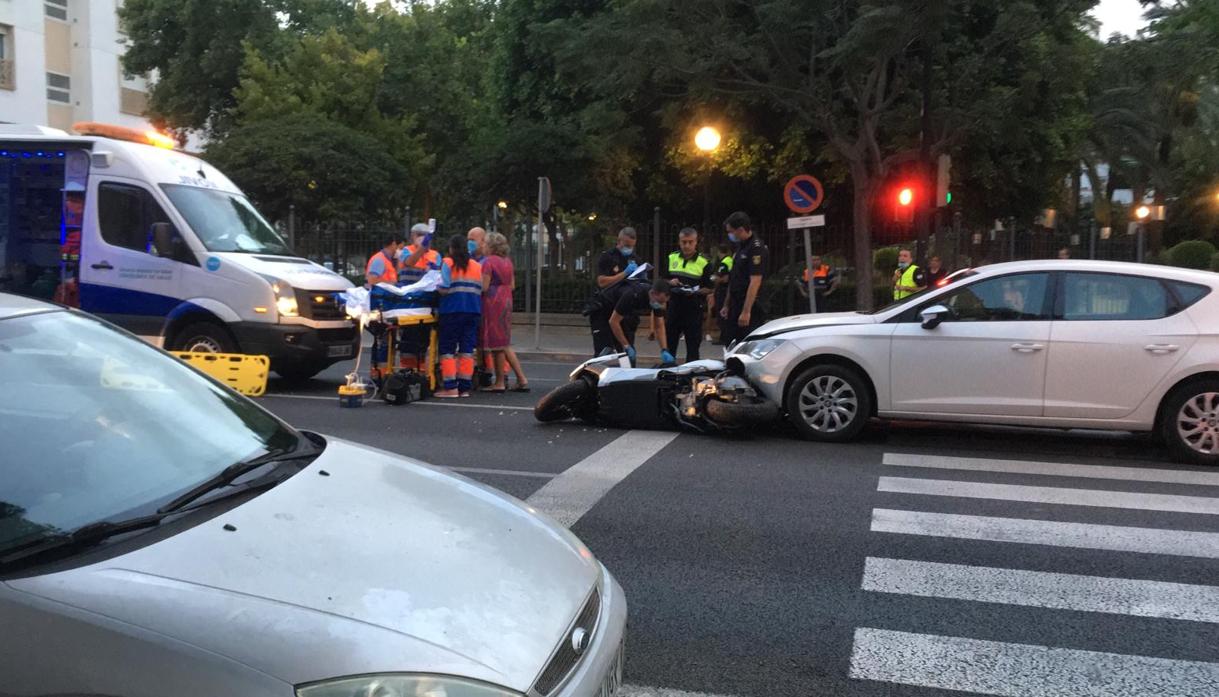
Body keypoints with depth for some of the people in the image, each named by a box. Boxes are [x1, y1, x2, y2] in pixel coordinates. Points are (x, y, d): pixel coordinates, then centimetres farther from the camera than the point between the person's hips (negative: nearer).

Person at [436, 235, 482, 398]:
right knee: (467, 350, 7)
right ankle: (465, 387, 7)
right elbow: (481, 290, 6)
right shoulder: (478, 266, 8)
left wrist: (437, 287, 10)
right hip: (473, 311, 4)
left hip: (452, 311, -4)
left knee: (447, 349, 3)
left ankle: (451, 388, -2)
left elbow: (444, 289, -11)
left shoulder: (448, 263, -4)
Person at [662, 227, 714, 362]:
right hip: (673, 307, 4)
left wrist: (695, 292, -19)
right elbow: (661, 280, 15)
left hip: (694, 309, -3)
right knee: (669, 343, 10)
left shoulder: (704, 262, -3)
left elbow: (711, 288, -2)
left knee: (693, 346, 2)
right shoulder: (671, 258, 8)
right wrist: (670, 283, -7)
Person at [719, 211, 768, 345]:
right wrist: (727, 305, 20)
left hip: (750, 306, -9)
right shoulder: (741, 247, 15)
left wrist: (746, 311, -24)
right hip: (736, 305, 9)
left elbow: (755, 282, -21)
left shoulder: (757, 249, -14)